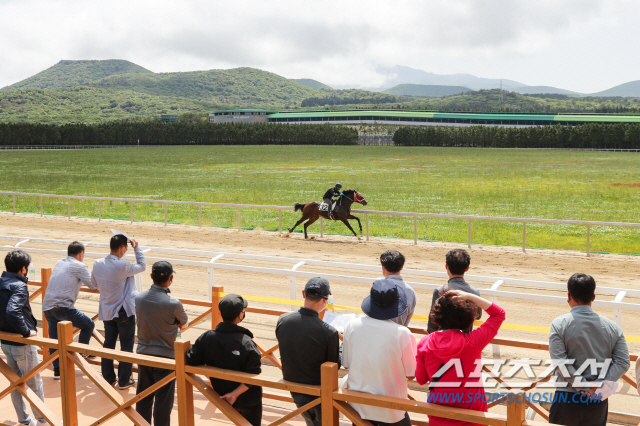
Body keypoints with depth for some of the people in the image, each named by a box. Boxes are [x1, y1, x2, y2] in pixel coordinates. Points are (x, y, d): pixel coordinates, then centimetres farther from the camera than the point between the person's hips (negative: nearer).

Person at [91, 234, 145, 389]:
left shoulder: (97, 264, -3)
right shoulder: (123, 266, -23)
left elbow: (94, 283, 13)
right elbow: (142, 266, -7)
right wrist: (137, 248, 2)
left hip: (106, 311, 6)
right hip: (124, 311, -6)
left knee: (108, 344, 15)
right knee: (126, 346, 7)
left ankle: (108, 379, 22)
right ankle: (124, 381, 13)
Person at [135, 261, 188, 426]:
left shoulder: (139, 298, -7)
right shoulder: (173, 304, -21)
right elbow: (184, 322, -2)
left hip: (143, 353, 5)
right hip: (165, 356, -5)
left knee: (143, 395, 18)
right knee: (163, 400, 6)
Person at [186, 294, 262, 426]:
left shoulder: (206, 337, -18)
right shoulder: (246, 343, -29)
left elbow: (191, 361, -10)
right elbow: (253, 375, -31)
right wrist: (235, 394, -20)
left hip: (221, 394, 5)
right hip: (248, 400, -4)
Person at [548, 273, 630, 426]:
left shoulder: (560, 324, -10)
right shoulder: (612, 327, 1)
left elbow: (560, 363, -17)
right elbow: (623, 362, -6)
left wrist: (585, 387, -13)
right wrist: (599, 386, -12)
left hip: (567, 397, -3)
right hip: (599, 402, 3)